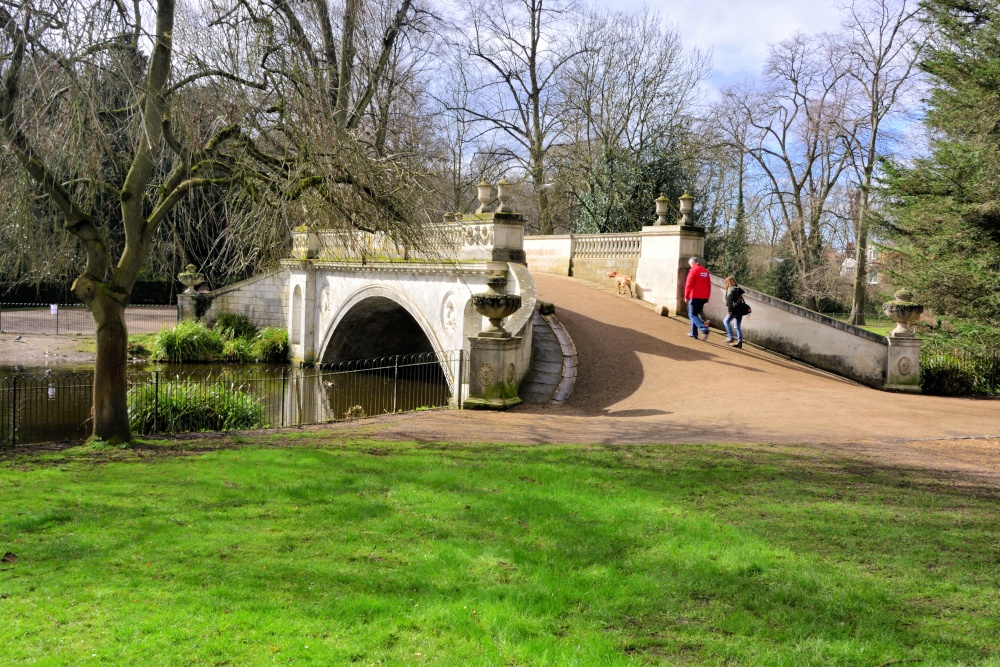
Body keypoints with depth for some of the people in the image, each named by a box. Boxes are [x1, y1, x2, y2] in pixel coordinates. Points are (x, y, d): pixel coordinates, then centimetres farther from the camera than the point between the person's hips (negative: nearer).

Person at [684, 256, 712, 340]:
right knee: (695, 313, 18)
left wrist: (686, 296, -4)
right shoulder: (705, 271, 12)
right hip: (704, 297, 7)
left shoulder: (693, 270, -9)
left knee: (692, 315, -2)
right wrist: (707, 297, 20)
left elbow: (689, 285, -13)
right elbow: (709, 285, 16)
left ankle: (704, 329, -21)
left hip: (695, 297, -7)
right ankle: (694, 333, 19)